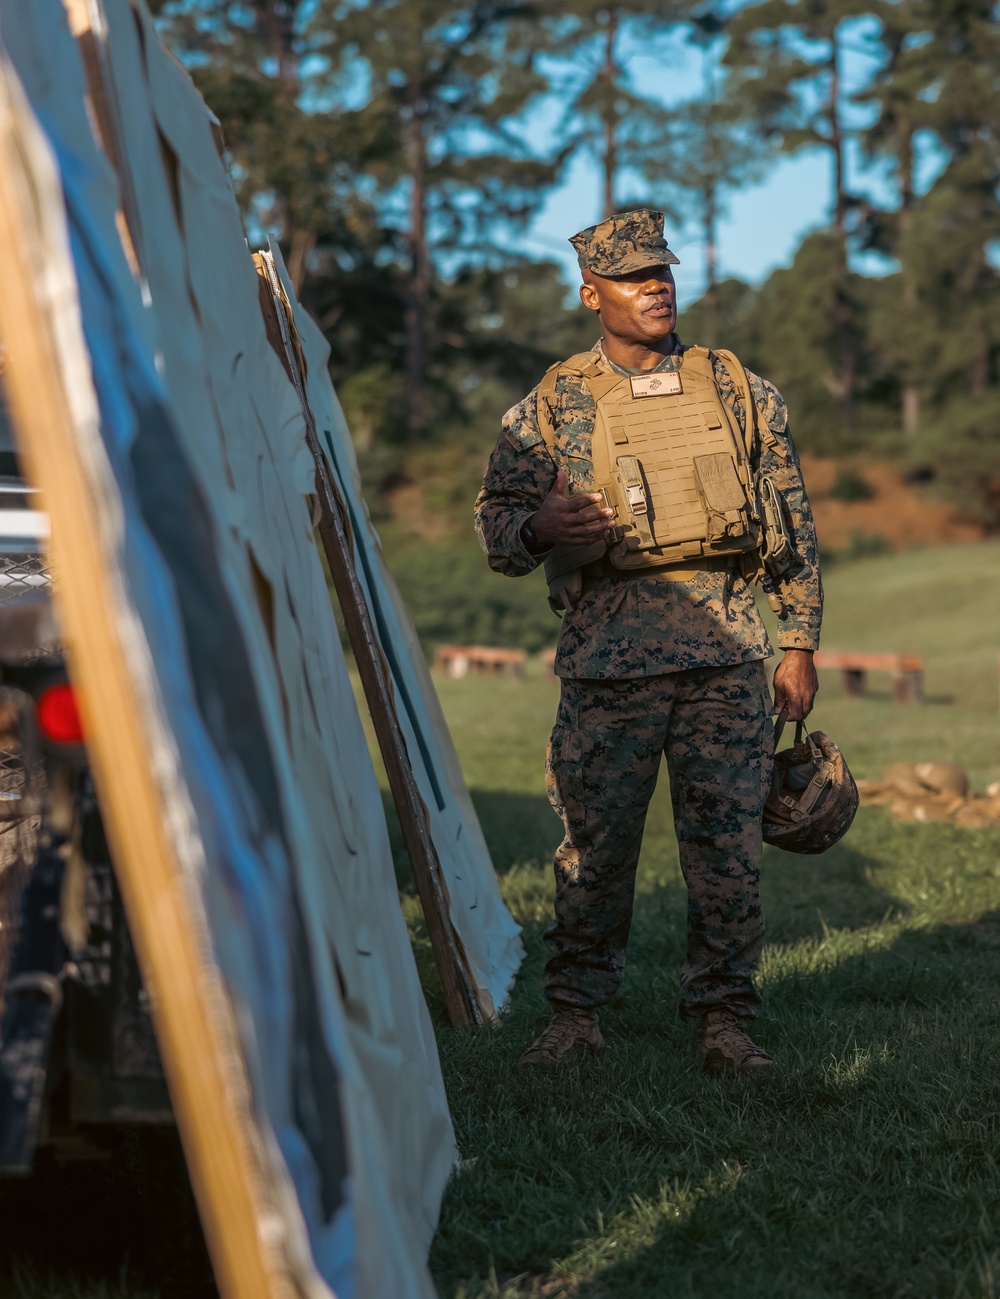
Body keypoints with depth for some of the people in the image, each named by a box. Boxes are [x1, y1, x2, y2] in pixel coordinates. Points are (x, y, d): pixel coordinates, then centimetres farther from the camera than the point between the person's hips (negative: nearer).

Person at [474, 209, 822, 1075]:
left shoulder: (738, 391, 10)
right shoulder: (549, 407, 6)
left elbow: (793, 524, 14)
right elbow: (495, 518, 6)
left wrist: (799, 645, 9)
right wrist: (539, 528, -18)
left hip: (727, 654, 1)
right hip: (608, 659, -1)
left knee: (729, 846, 1)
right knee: (594, 847, 1)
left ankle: (723, 1018, 13)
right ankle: (576, 1011, 16)